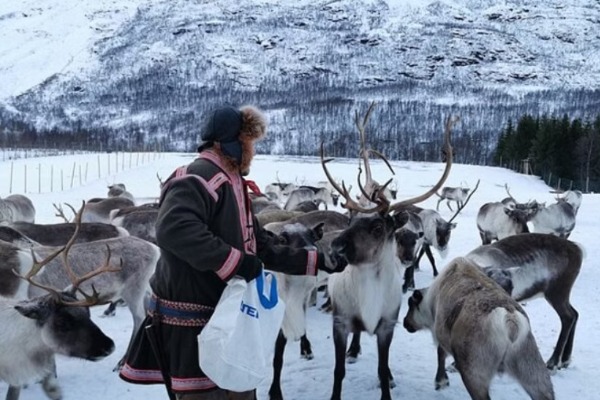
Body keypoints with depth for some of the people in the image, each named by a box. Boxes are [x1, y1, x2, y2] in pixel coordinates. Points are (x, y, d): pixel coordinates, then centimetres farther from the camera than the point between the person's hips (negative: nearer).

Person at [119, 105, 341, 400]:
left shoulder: (232, 187, 14)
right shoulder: (197, 179, -19)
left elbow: (263, 247, 19)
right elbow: (171, 229, -38)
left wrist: (315, 261, 16)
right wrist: (234, 261, -34)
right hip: (192, 324, -10)